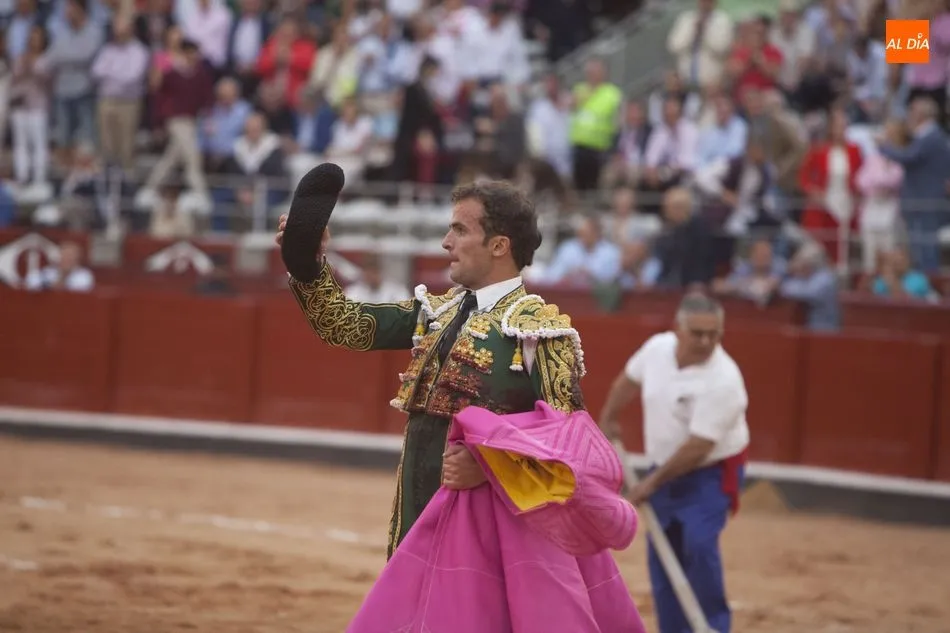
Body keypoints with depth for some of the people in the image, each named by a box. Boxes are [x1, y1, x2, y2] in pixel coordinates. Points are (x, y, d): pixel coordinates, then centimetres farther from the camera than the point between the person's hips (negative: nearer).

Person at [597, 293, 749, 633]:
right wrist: (607, 421, 21)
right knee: (662, 555, 11)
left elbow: (698, 447, -28)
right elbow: (628, 380, 13)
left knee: (699, 544, -24)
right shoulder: (658, 347, -10)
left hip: (711, 473, -7)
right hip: (665, 468, 7)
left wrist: (653, 482, -21)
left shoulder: (723, 381, -29)